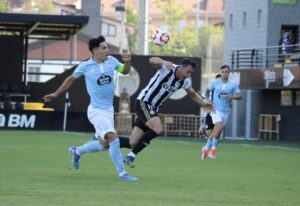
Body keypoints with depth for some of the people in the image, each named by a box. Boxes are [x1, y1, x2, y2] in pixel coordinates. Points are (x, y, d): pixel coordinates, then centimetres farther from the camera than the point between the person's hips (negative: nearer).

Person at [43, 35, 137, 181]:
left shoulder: (111, 61, 1)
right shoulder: (85, 66, -9)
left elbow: (124, 71, 19)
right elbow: (71, 79, 8)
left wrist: (128, 62, -4)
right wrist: (55, 94, 14)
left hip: (109, 109, 7)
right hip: (96, 110, -7)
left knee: (104, 145, 15)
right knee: (113, 138, -21)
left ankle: (77, 152, 40)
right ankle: (122, 173, -16)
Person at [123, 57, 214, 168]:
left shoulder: (185, 81, 2)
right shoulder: (168, 68, -19)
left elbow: (192, 94, 22)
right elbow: (151, 60, -37)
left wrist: (203, 102, 4)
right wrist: (164, 62, -57)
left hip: (153, 108, 7)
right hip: (143, 102, -7)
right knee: (157, 129, -27)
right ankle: (131, 155, -18)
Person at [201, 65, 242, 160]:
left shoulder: (233, 85, 1)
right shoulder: (215, 83, 0)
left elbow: (239, 96, 1)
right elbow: (208, 90, 16)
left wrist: (232, 97, -19)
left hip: (225, 111, 3)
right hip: (215, 109, -3)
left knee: (216, 131, 7)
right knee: (219, 127, -24)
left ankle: (206, 148, 26)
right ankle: (213, 148, -10)